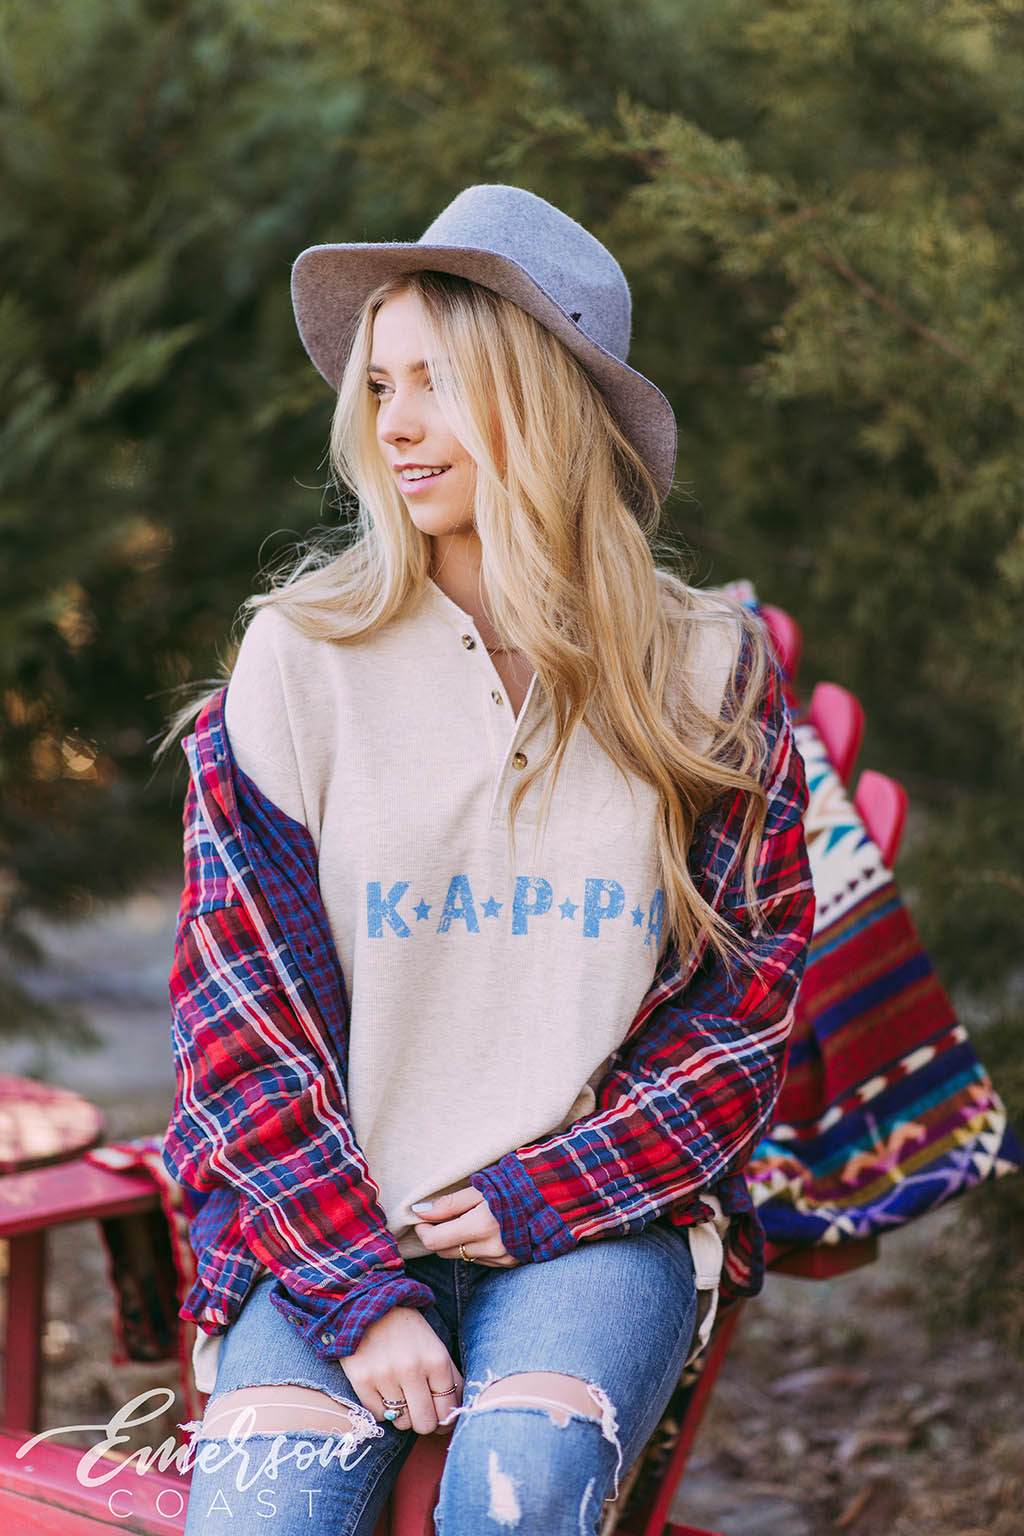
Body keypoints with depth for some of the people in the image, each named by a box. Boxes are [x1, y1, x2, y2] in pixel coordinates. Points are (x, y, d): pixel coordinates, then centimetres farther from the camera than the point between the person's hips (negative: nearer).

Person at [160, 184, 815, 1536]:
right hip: (331, 1214, 0)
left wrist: (543, 1196, -7)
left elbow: (749, 994, 5)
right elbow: (239, 1002, 0)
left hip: (599, 1215, 0)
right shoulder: (300, 656, 1)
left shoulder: (708, 675, 3)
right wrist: (361, 1290, -10)